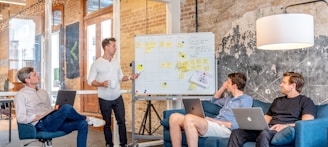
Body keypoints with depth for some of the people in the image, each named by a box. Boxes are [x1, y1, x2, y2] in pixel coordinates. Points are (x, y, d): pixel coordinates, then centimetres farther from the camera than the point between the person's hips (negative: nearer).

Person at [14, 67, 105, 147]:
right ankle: (87, 119, -3)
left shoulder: (43, 92, 22)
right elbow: (21, 118, -10)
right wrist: (41, 116, -13)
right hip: (41, 125, -7)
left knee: (83, 124, -14)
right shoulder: (21, 95, 0)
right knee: (66, 107, -30)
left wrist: (57, 112, 0)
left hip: (53, 122, 8)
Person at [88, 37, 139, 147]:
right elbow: (90, 81, -9)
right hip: (104, 100, -4)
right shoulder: (96, 64, -8)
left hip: (117, 98, 4)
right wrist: (101, 84, -25)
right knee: (107, 123, 8)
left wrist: (130, 77, -2)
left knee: (121, 121, 4)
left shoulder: (116, 63, 7)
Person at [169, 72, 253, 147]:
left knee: (189, 118, -34)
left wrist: (217, 121, -12)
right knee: (175, 117, -10)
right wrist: (223, 87, 33)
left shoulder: (246, 99, 2)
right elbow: (214, 100, 49)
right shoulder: (230, 98, 30)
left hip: (225, 128, -9)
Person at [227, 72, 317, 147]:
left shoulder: (305, 101, 8)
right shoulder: (277, 100, 31)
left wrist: (286, 125, -22)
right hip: (268, 129, 7)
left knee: (264, 134, -41)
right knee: (236, 133, -19)